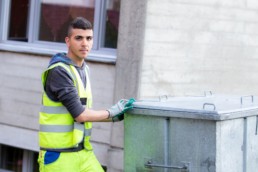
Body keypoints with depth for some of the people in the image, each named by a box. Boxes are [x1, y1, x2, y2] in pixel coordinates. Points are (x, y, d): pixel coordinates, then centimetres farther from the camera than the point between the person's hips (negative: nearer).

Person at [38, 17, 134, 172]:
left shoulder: (84, 69, 12)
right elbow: (79, 114, -17)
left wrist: (114, 117, 8)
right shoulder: (59, 71, -15)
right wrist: (112, 112, -5)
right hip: (58, 155, -7)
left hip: (84, 152, 8)